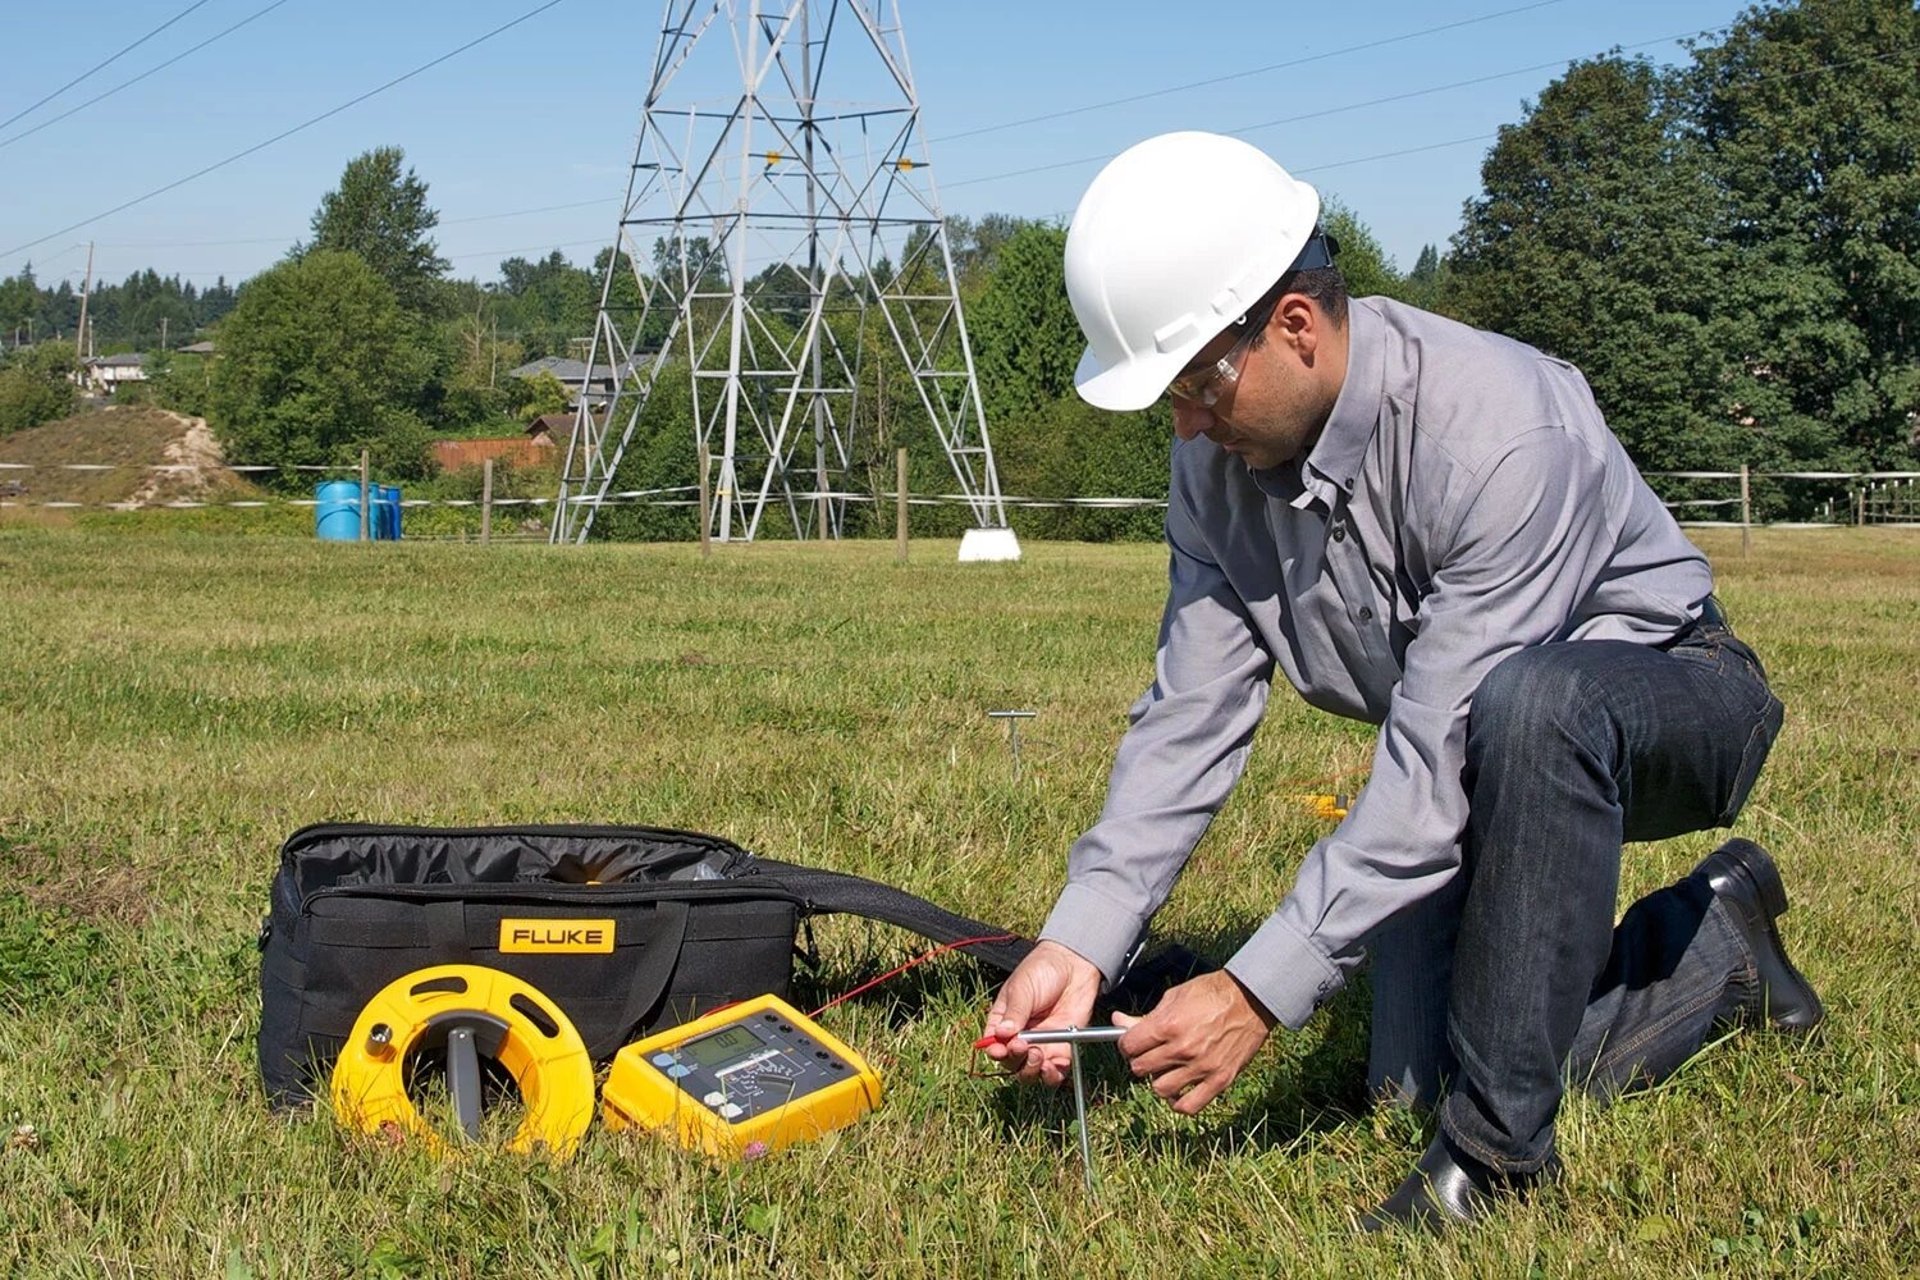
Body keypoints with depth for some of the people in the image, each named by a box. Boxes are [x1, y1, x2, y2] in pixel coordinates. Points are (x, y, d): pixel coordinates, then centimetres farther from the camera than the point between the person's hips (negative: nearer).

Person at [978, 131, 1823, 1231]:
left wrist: (1262, 991, -37)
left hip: (1668, 700, -7)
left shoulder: (1501, 431, -34)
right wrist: (1078, 947, -23)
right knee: (1418, 1085, -3)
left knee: (1531, 703, -42)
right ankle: (1715, 944, 20)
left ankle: (1501, 1146, -28)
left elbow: (1438, 764, -36)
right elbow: (1189, 720, -11)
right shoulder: (1219, 459, -11)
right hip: (1482, 766, 7)